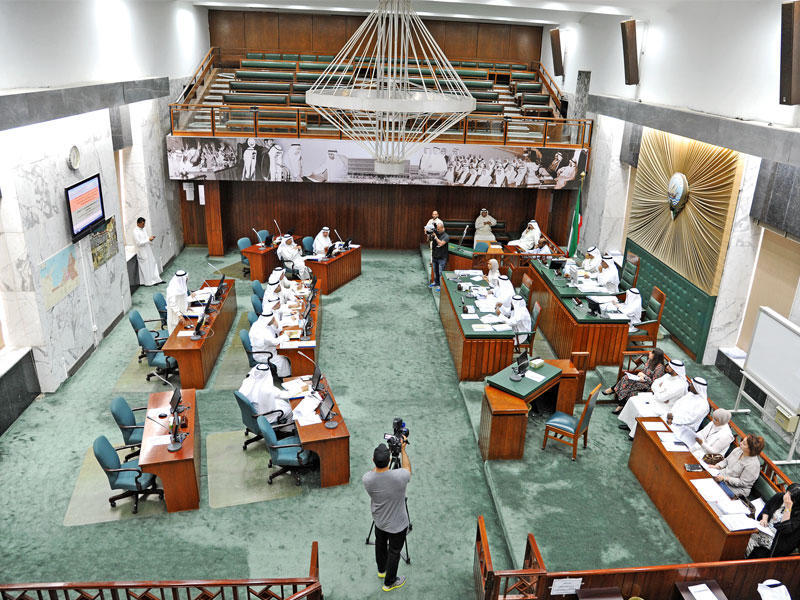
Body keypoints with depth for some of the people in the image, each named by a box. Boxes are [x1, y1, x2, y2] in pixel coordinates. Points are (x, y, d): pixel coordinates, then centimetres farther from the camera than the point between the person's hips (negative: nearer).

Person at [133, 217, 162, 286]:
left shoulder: (143, 229, 8)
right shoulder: (135, 232, -17)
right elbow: (139, 243, -22)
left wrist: (151, 238, -3)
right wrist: (148, 239, -22)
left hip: (148, 251, 8)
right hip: (142, 253, -8)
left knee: (153, 264, 10)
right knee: (146, 267, 2)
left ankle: (156, 279, 16)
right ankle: (149, 281, 11)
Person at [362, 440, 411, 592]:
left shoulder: (366, 479, -27)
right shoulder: (399, 477, -34)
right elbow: (407, 469, -9)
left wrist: (378, 461, -1)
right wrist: (402, 449, -1)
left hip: (378, 521, 4)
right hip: (397, 525, -4)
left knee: (380, 544, 29)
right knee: (394, 552, 19)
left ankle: (381, 570, 55)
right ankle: (389, 582, 40)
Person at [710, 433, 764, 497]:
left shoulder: (753, 464, -24)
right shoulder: (738, 450, -3)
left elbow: (742, 482, -21)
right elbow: (726, 460, 12)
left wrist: (725, 479, -24)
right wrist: (717, 466, -5)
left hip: (736, 489, -7)